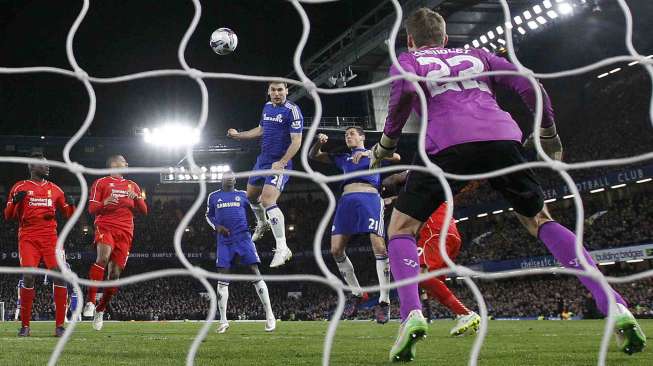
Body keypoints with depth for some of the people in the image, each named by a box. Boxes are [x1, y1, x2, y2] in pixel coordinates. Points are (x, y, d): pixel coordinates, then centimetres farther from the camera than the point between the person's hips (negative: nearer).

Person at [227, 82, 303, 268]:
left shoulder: (292, 111, -15)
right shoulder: (267, 107, 10)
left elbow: (296, 141, -19)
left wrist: (282, 162, -26)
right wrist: (238, 135, 27)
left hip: (279, 164, -8)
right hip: (263, 160, 8)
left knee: (267, 201, -23)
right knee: (251, 195, 22)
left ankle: (282, 249, -22)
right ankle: (262, 224, 52)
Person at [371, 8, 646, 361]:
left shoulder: (407, 60, 24)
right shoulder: (476, 54, 32)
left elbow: (405, 90, -2)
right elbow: (528, 84, 20)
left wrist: (386, 142, 9)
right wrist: (549, 134, 30)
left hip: (448, 144, -3)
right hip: (503, 137, 3)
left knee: (401, 228, 12)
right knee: (540, 221, 19)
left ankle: (411, 314, -15)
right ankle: (616, 308, 4)